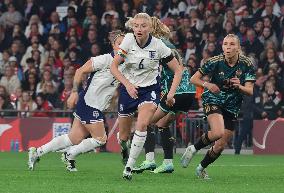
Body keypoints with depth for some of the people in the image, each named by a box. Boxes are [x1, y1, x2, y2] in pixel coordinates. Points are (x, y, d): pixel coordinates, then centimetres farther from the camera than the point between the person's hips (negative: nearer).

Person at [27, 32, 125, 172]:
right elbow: (81, 71, -10)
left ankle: (37, 152, 13)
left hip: (98, 108, 7)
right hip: (88, 103, -7)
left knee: (75, 139, 5)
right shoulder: (105, 59, -13)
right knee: (100, 139, -9)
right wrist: (74, 92, -16)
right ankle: (69, 156, 8)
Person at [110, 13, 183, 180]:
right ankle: (124, 148, 45)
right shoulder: (128, 40, -12)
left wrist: (171, 93, -14)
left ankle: (130, 166, -18)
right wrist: (127, 84, -19)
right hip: (129, 88, 2)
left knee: (142, 125, -29)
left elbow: (178, 70, -5)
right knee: (123, 136, 6)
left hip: (150, 89, -2)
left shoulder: (158, 45, -14)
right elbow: (113, 66, -6)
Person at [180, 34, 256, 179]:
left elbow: (250, 91, -9)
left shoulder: (247, 64, -9)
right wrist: (207, 84, -25)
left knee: (220, 146, 4)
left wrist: (239, 86, -31)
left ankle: (201, 168, 30)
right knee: (218, 133, -31)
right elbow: (193, 79, -6)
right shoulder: (215, 62, -14)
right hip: (213, 101, -3)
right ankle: (193, 149, -5)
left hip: (232, 107, 3)